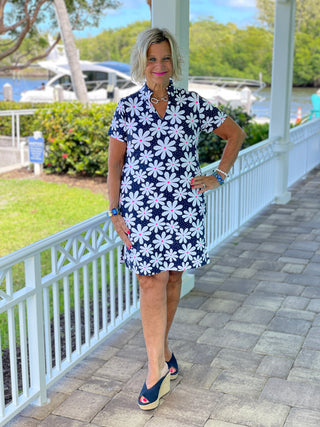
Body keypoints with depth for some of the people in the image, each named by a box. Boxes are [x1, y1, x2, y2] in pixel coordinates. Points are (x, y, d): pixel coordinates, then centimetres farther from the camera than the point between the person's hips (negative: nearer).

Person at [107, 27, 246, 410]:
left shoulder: (192, 105, 4)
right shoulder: (127, 108, 3)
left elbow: (235, 133, 14)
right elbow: (114, 164, 3)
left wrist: (218, 177, 6)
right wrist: (114, 212, -3)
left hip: (184, 207, 1)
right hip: (141, 209, -1)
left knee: (172, 278, 12)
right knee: (152, 283, -4)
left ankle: (161, 347, 33)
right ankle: (158, 368, 4)